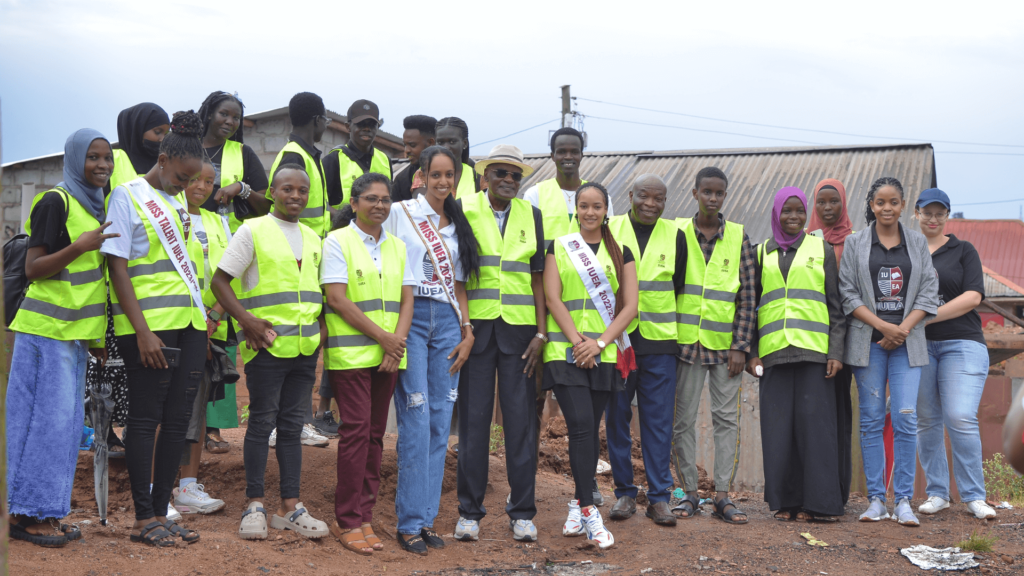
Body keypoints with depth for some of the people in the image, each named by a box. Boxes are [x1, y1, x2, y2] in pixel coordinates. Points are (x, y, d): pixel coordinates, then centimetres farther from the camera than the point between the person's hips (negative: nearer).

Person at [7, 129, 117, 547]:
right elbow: (33, 269, -13)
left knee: (67, 421, 8)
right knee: (48, 417, -7)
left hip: (75, 332, 8)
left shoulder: (94, 204, 15)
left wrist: (96, 336, 19)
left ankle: (45, 512, 15)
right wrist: (79, 246, -27)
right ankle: (25, 513, 1)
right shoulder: (55, 202, -10)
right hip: (47, 329, -8)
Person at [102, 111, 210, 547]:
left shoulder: (179, 203, 18)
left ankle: (161, 512, 14)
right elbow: (117, 266, -8)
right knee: (146, 417, -2)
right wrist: (142, 331, -15)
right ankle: (143, 518, 5)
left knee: (178, 418, 6)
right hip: (149, 324, -7)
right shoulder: (128, 195, -2)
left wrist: (203, 322, 13)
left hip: (189, 322, 7)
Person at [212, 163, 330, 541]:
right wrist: (247, 321, -14)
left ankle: (290, 507, 13)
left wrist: (321, 325, 9)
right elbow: (220, 280, -4)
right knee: (262, 422, -1)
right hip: (268, 344, -5)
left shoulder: (313, 238, 16)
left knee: (292, 425, 8)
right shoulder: (253, 230, -1)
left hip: (305, 348, 5)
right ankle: (255, 506, 6)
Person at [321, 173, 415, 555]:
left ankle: (364, 516, 13)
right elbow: (337, 299, -9)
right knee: (356, 431, -8)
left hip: (389, 356, 5)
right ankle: (347, 521, -1)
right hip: (350, 353, -5)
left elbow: (406, 301, 11)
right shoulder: (337, 241, -1)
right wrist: (383, 337, -11)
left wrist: (397, 343, -7)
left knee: (375, 435, 6)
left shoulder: (397, 247, 15)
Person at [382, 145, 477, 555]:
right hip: (410, 317, -5)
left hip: (447, 321, 5)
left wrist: (467, 331, 9)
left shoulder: (457, 225, 16)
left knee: (440, 421, 3)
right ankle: (410, 522, -3)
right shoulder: (401, 213, 1)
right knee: (415, 421, -10)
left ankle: (427, 517, 11)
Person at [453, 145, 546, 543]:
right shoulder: (464, 209, 3)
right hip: (475, 327, -1)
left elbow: (537, 277, 9)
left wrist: (541, 332, 0)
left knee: (521, 420, 2)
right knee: (473, 419, 1)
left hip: (519, 328, 2)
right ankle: (469, 511, 11)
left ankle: (522, 513, 10)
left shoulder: (530, 215, 10)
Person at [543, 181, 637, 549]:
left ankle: (578, 503, 18)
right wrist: (577, 341, -10)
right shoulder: (559, 247, 8)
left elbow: (629, 305, 4)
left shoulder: (621, 253, 11)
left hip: (604, 354, 2)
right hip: (565, 351, -2)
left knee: (590, 429, 4)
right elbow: (552, 298, 1)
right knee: (580, 427, -12)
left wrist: (599, 343, -8)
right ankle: (589, 512, -11)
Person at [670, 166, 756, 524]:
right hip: (686, 342, 0)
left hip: (725, 345, 1)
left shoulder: (738, 237, 4)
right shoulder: (677, 233, 2)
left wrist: (741, 346, -5)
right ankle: (690, 493, 14)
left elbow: (747, 296, 2)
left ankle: (722, 496, 7)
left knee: (727, 419, 1)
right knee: (683, 420, 3)